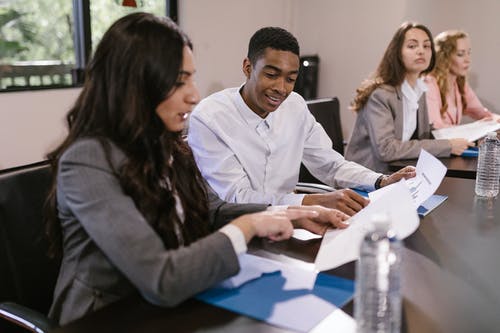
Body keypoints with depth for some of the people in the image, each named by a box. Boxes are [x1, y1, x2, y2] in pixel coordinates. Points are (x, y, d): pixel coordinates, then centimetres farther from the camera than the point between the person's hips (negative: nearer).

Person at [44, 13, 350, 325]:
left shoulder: (165, 145, 0)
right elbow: (162, 281, -30)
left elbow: (213, 212, 10)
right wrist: (248, 226, -20)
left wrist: (291, 215, -2)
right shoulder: (88, 161, -24)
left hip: (165, 309, 6)